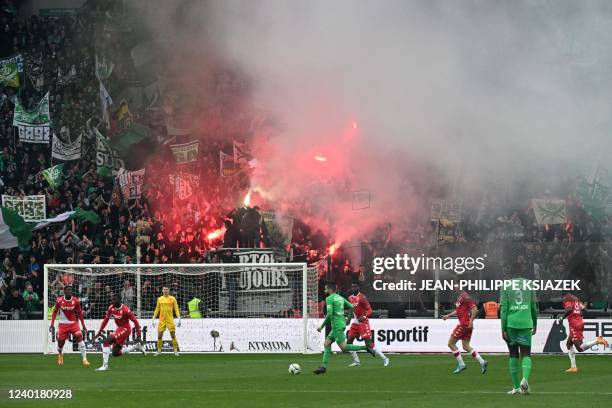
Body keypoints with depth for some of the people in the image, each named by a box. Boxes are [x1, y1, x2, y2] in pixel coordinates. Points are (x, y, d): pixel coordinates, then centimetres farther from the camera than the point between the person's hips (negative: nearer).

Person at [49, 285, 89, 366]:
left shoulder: (75, 301, -7)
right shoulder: (59, 301, -8)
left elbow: (80, 313, 2)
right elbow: (55, 312, 4)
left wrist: (83, 326, 3)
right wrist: (52, 324, -1)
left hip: (73, 323, 0)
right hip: (63, 324, 0)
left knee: (79, 337, -20)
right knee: (61, 342, 2)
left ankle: (84, 359, -19)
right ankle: (60, 354, 39)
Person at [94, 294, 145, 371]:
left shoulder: (125, 310, -23)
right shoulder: (111, 308, -4)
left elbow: (135, 321, -15)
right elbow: (106, 320, 7)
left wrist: (138, 336, -14)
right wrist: (99, 332, 3)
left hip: (125, 329, -8)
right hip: (119, 329, 8)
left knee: (106, 341, -22)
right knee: (115, 353, 10)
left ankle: (105, 366, -18)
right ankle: (136, 346, 25)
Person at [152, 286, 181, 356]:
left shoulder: (172, 299, 2)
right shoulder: (159, 299, 8)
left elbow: (176, 309, 2)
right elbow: (157, 309, 15)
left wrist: (179, 318, -6)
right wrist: (154, 318, 11)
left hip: (170, 320, -2)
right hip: (162, 320, 2)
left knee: (173, 335, -5)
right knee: (159, 336, 0)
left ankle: (176, 350, 1)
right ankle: (159, 350, 11)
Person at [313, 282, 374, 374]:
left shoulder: (329, 298, -11)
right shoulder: (340, 298, 15)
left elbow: (329, 314, -20)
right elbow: (351, 307, 16)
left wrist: (321, 326, -14)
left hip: (337, 326, -9)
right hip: (342, 324, 9)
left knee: (343, 347, -8)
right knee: (326, 344, 12)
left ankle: (365, 348, -14)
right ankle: (323, 367, 8)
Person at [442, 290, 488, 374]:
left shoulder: (464, 297, -16)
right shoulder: (459, 297, 14)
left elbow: (474, 309, -22)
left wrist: (471, 321, -23)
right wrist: (448, 315, 25)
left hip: (464, 324, -10)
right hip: (465, 325, 10)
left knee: (451, 343, 0)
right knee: (466, 346, 12)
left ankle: (461, 364, 4)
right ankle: (482, 362, 5)